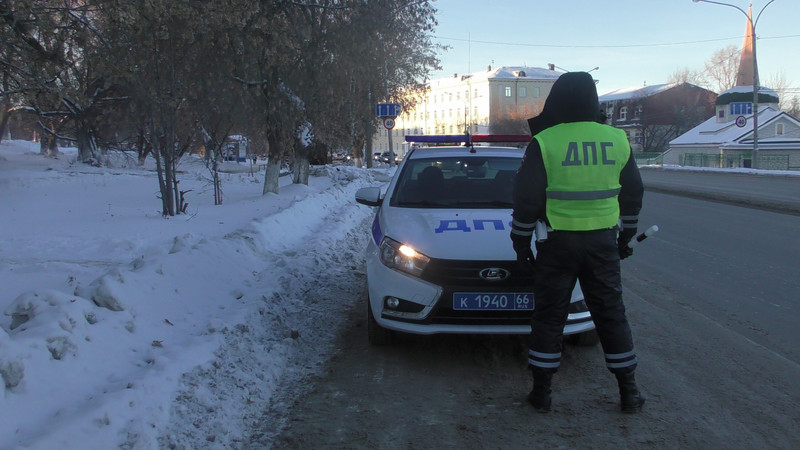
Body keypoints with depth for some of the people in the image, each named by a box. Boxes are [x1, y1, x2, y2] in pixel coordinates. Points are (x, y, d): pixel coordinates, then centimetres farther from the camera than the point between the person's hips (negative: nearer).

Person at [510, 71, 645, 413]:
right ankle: (628, 391, 18)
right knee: (611, 313, 12)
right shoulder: (616, 140, 4)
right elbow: (633, 194, 12)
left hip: (558, 243, -3)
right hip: (603, 241, 3)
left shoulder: (544, 143, -9)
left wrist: (521, 241, 3)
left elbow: (526, 199, -8)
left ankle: (541, 391, 12)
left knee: (549, 315, 7)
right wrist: (625, 236, 24)